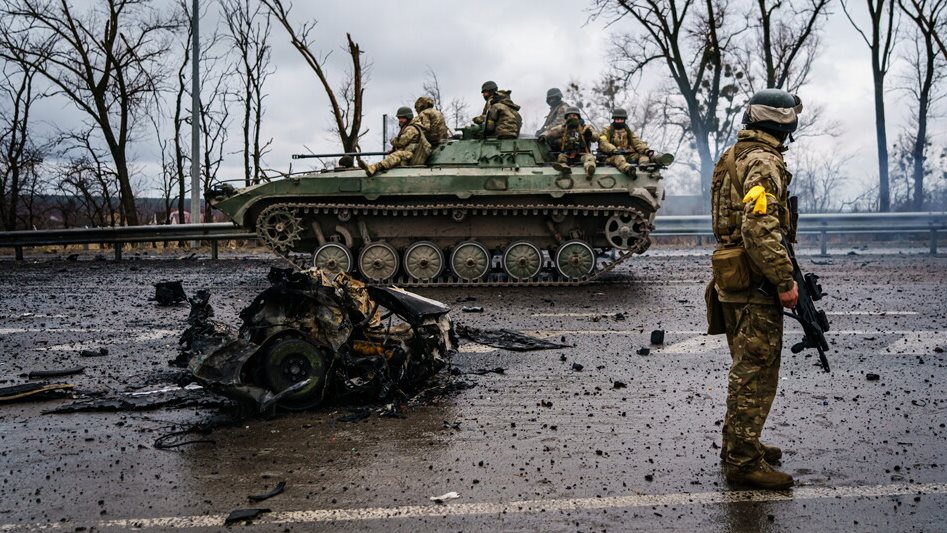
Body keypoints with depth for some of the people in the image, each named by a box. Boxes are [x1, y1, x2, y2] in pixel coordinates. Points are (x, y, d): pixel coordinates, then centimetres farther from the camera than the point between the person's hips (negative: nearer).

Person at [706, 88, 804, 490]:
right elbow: (759, 231, -26)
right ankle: (744, 461, 3)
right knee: (756, 374, -3)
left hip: (733, 280, 10)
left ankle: (738, 445, 29)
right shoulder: (764, 163, -16)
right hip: (755, 284, -10)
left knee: (746, 369, 19)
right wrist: (785, 282, -20)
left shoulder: (733, 158, 15)